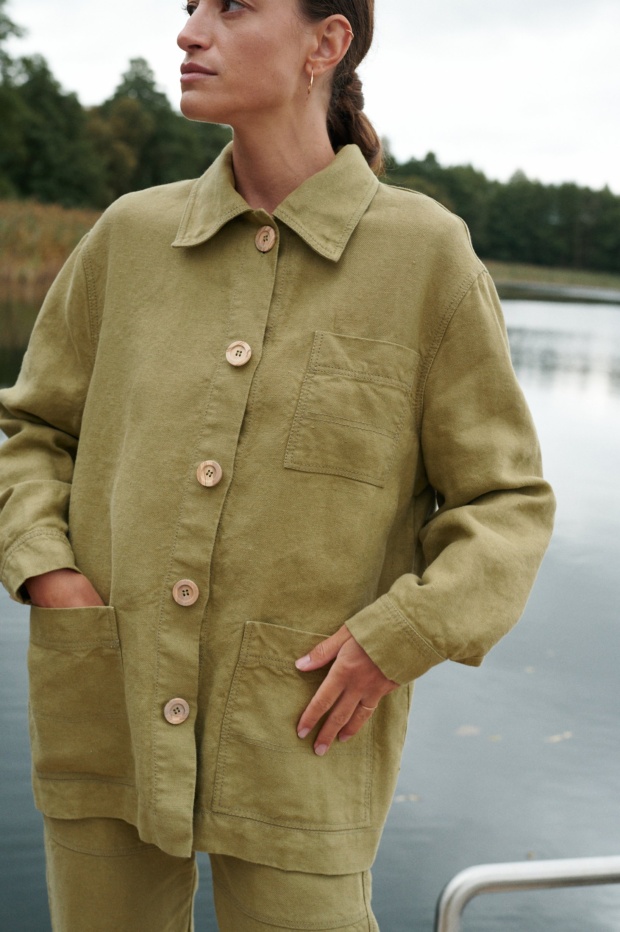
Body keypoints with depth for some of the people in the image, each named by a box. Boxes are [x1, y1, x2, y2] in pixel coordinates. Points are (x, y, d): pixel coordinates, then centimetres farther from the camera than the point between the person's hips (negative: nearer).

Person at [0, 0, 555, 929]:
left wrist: (402, 637, -14)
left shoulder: (429, 257, -7)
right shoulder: (131, 236, 1)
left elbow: (506, 504, -1)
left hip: (299, 735, -2)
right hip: (108, 713, 3)